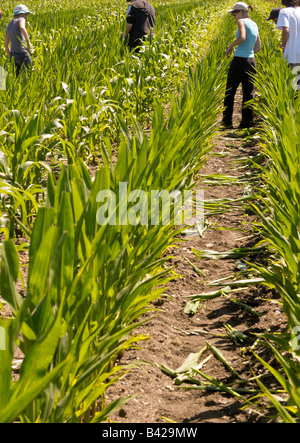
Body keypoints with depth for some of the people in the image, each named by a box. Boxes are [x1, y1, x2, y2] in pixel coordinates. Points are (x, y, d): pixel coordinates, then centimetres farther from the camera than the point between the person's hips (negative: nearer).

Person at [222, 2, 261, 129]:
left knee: (230, 92, 5)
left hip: (239, 61, -7)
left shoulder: (242, 21, -7)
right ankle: (247, 122, 7)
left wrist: (230, 47, -11)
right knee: (249, 93, 7)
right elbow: (258, 47, 17)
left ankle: (227, 121, 10)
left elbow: (242, 37, -25)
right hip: (251, 61, 7)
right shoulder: (254, 25, 15)